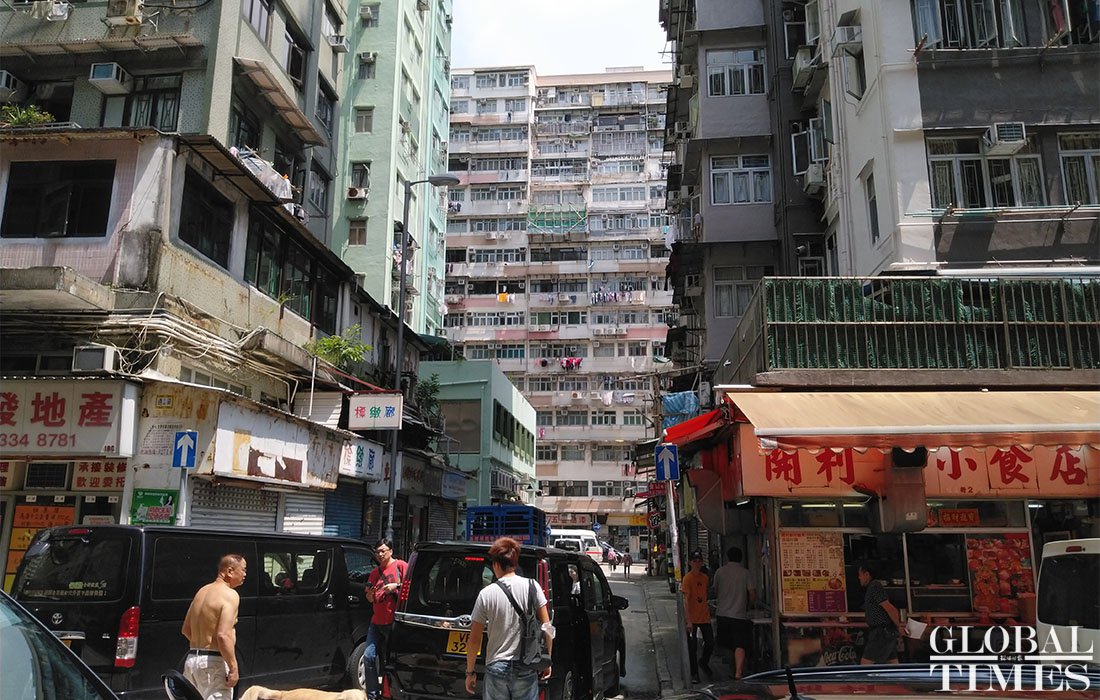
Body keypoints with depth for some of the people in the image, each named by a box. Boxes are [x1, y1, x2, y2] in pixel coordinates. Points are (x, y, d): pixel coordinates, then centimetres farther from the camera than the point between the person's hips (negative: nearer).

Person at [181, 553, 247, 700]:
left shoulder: (202, 591, 13)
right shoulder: (230, 595, -14)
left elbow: (186, 630, 19)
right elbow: (223, 635, -24)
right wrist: (234, 668, -19)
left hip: (192, 659, 9)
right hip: (213, 662, -9)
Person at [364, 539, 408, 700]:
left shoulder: (400, 565, -4)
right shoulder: (375, 572, 15)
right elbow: (370, 599, 19)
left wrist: (396, 586, -18)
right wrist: (369, 593, -2)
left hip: (393, 621, -6)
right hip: (377, 621, 6)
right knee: (369, 657, 0)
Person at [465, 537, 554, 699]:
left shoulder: (486, 594, -6)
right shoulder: (532, 587, -4)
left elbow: (474, 639, -1)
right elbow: (547, 628, -1)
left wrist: (470, 672, 10)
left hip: (496, 667, -1)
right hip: (526, 668, 1)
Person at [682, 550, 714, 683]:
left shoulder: (705, 577, 6)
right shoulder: (687, 578, -13)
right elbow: (686, 600, -16)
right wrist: (688, 620, -20)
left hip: (705, 617, 5)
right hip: (692, 619, -5)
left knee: (710, 643, 6)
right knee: (692, 647, 2)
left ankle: (704, 662, 35)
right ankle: (694, 674, 14)